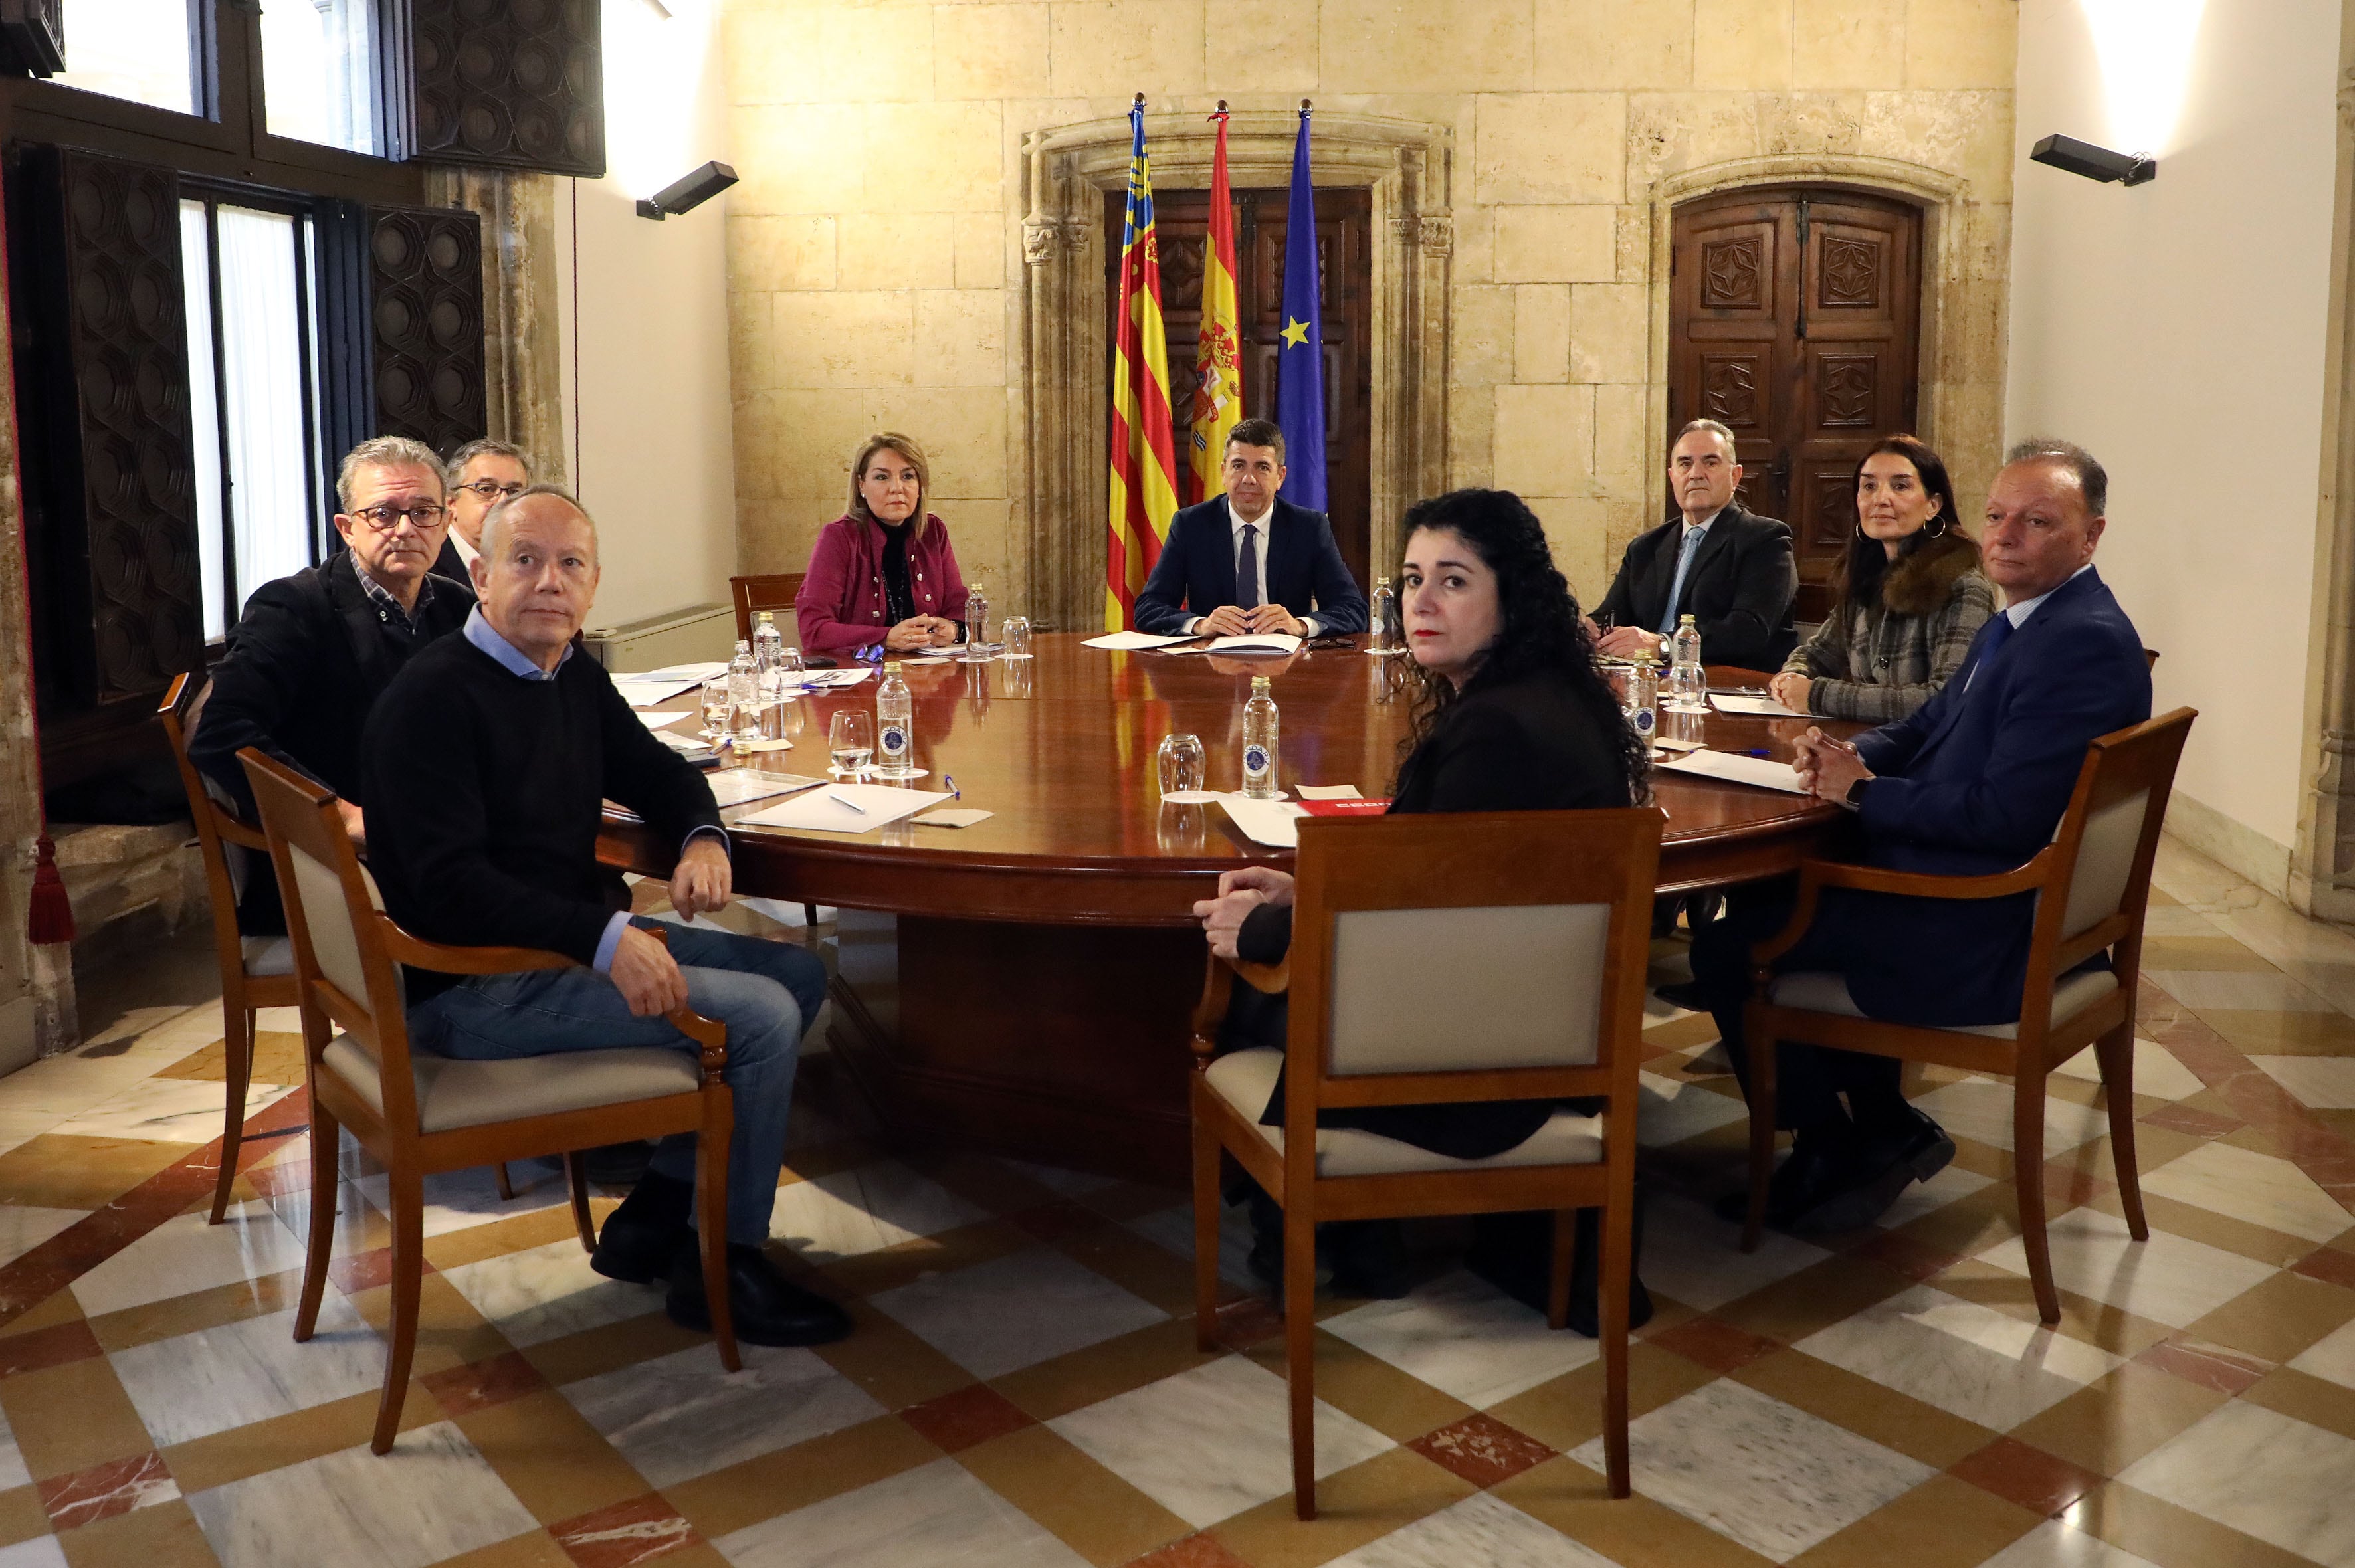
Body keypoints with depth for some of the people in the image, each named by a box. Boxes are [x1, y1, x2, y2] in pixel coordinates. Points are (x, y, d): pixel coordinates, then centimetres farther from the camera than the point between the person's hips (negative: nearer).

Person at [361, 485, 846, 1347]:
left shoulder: (575, 679, 10)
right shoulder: (435, 696, -17)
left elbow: (661, 775, 21)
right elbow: (449, 887, -25)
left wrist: (703, 838, -3)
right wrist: (605, 940, -33)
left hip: (577, 942, 10)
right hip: (473, 987, -10)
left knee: (798, 972, 8)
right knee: (761, 1017, -19)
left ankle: (656, 1211, 10)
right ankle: (720, 1263, -1)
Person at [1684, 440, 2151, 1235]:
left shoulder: (2085, 642, -22)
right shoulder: (2023, 622, 11)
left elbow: (2004, 815, -28)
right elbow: (1929, 727, 18)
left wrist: (1862, 791, -15)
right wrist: (1850, 755, -4)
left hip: (1991, 934, -11)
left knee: (1728, 945, -7)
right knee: (1769, 888, 23)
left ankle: (1829, 1151, 14)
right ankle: (1881, 1122, 24)